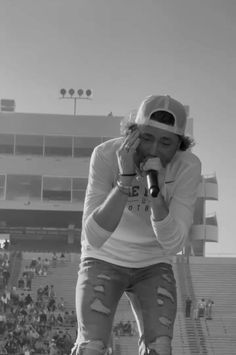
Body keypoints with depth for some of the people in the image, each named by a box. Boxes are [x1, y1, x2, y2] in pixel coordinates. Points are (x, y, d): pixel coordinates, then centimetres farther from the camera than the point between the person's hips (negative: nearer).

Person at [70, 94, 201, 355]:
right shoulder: (106, 155, -27)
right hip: (104, 260, -1)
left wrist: (156, 193, -41)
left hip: (153, 266, 2)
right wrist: (126, 177, -42)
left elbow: (173, 244, -25)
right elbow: (94, 236, -32)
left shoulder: (188, 166, -22)